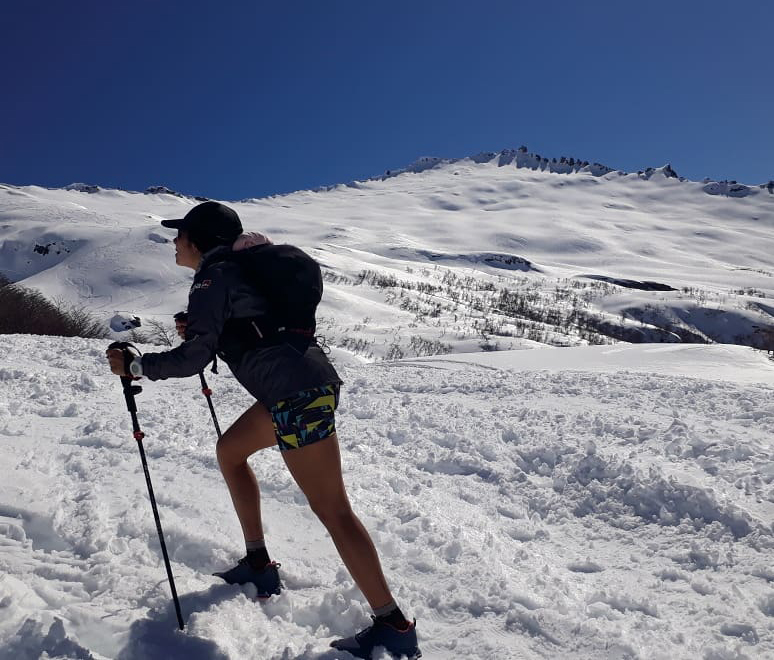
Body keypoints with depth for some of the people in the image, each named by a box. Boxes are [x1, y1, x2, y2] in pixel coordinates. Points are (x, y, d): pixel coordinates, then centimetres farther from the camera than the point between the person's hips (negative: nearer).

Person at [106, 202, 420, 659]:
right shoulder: (232, 269, 23)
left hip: (299, 391, -10)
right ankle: (259, 567, 29)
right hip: (298, 385, 10)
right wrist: (197, 329, 27)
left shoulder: (213, 275, -4)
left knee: (332, 509, -8)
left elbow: (194, 358, -9)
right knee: (230, 449, 24)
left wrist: (136, 366, 4)